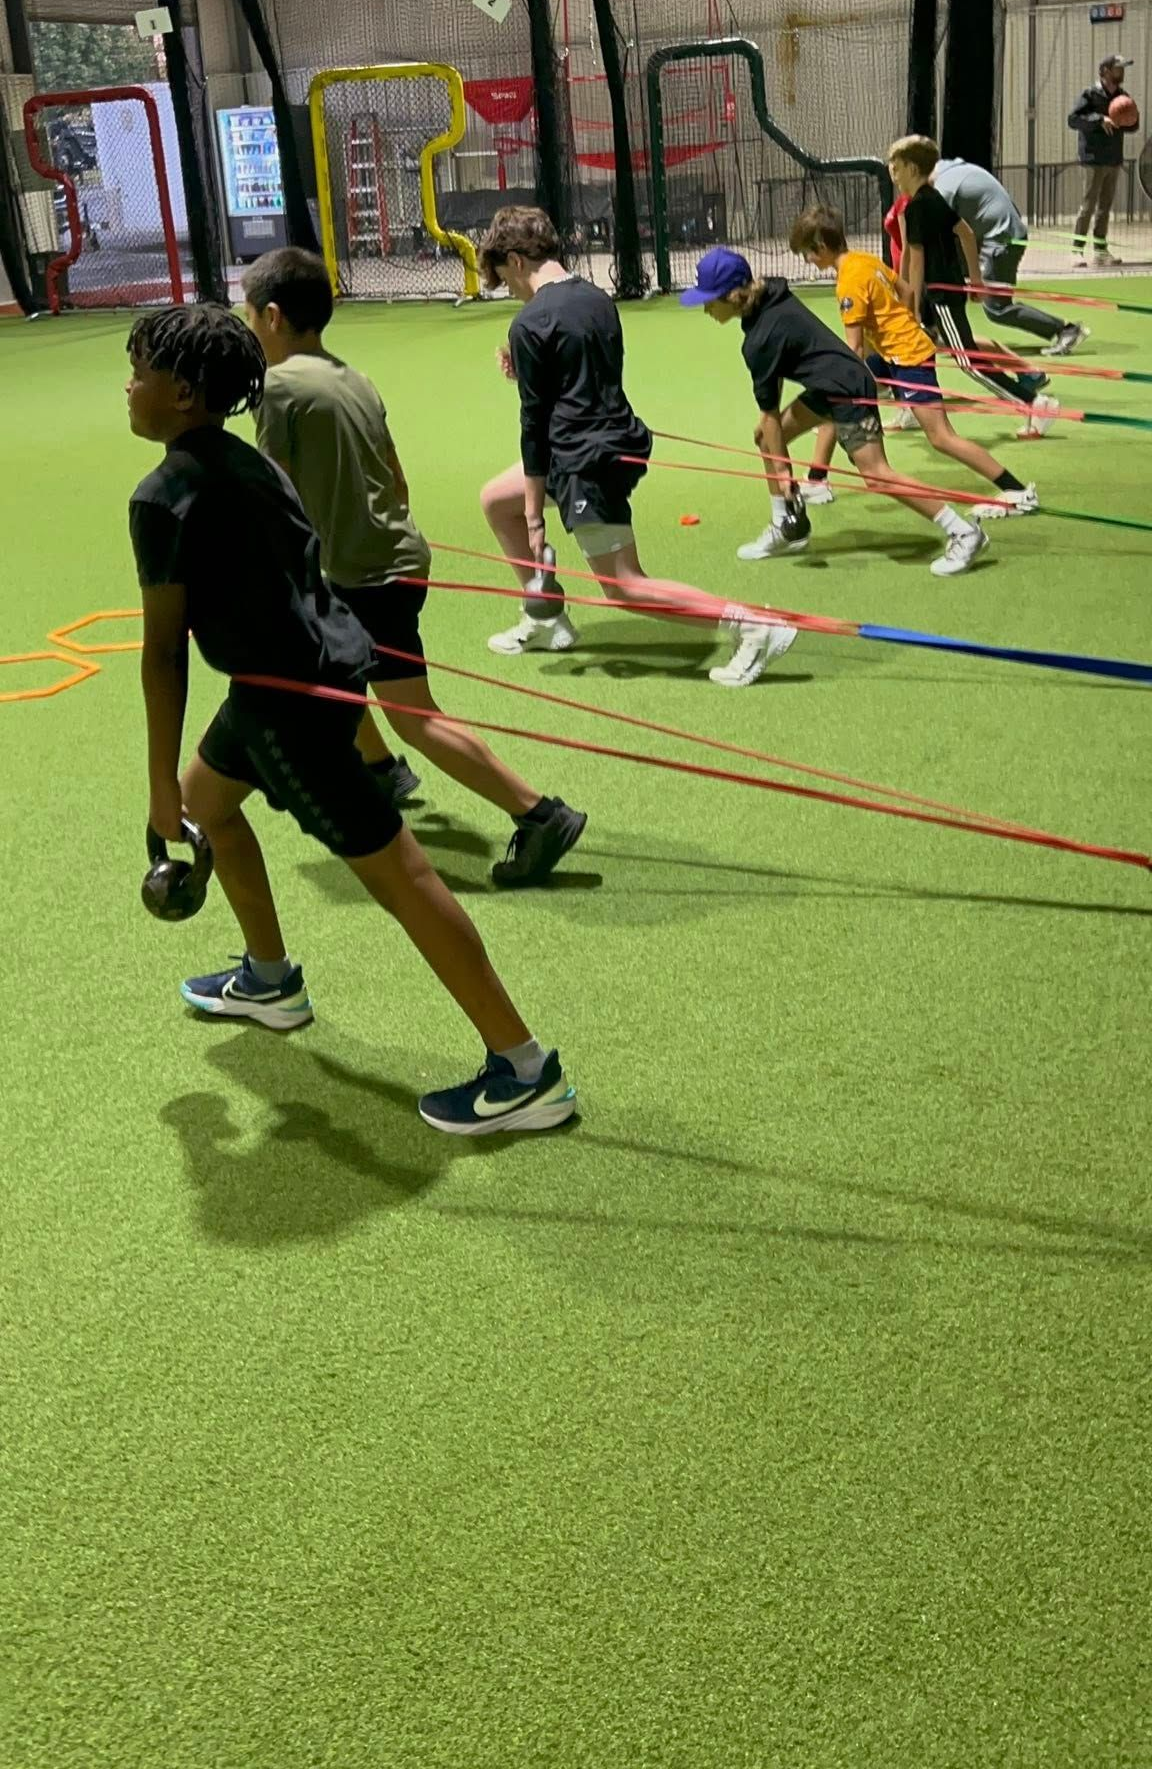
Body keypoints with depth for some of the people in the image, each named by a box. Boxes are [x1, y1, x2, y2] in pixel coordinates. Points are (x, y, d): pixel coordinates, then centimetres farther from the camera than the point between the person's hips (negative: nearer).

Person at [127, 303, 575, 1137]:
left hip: (289, 695, -10)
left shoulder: (164, 494, -15)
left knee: (399, 874, -8)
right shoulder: (243, 458, 10)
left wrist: (161, 783, -11)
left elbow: (164, 647, -16)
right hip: (321, 659, 10)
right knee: (206, 797, 30)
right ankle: (270, 981, 45)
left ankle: (527, 1074, -2)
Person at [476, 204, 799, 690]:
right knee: (495, 499, 23)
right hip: (619, 442, 10)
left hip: (585, 460, -9)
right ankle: (546, 617, 30)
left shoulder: (530, 324, -14)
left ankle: (751, 625, -9)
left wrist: (534, 515, -8)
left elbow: (535, 423, -13)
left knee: (626, 587, -3)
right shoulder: (597, 298, 11)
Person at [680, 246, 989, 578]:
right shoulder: (768, 297, 2)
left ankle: (964, 533, -9)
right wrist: (766, 420, 16)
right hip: (827, 387, 10)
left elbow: (769, 410, -16)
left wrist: (781, 470, -9)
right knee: (767, 438, 13)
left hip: (848, 390, -10)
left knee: (875, 474, -14)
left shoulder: (760, 339, -24)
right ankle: (782, 529, 22)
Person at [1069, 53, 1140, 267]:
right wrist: (1099, 119, -22)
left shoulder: (1122, 96, 13)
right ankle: (1077, 250, -5)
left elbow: (1133, 126, 20)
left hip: (1114, 160, 7)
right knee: (1089, 205, -9)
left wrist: (1131, 119, -3)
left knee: (1106, 206, 8)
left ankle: (1100, 250, 12)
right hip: (1095, 159, -6)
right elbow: (1073, 119, -14)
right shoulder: (1091, 94, -5)